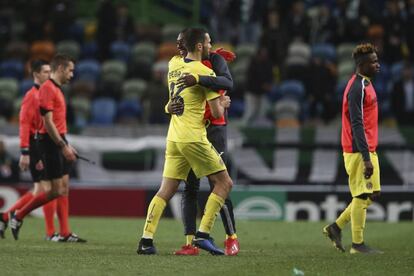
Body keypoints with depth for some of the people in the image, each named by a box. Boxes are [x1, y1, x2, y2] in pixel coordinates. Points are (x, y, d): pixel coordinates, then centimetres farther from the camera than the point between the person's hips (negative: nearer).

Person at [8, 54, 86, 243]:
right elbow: (48, 122, -20)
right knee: (57, 190, -8)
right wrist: (63, 146, -21)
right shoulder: (48, 89, -13)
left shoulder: (57, 89, 17)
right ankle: (18, 217, 2)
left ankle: (64, 233, 6)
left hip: (58, 142, 10)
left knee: (64, 188, 6)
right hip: (50, 142, -10)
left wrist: (66, 145, 21)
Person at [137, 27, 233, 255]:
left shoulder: (173, 64, 9)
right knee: (224, 183, 4)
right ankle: (203, 234, -4)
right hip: (194, 138, -7)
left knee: (166, 191, 8)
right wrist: (223, 103, 14)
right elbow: (217, 113, -9)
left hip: (174, 138, 7)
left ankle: (146, 240, -1)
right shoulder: (205, 72, -10)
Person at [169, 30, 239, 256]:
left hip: (213, 129, -6)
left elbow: (227, 83, -26)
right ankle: (190, 243, 0)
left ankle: (232, 239, 9)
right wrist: (170, 106, -13)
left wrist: (198, 80, -37)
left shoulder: (214, 59, -7)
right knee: (189, 188, 0)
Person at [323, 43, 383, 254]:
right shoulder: (357, 88, -16)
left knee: (373, 193, 12)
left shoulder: (365, 85, 15)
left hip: (367, 149, 10)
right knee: (362, 196, -3)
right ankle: (358, 244, 4)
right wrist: (366, 158, -24)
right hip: (359, 151, -10)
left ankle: (336, 227, 18)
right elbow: (356, 125, -21)